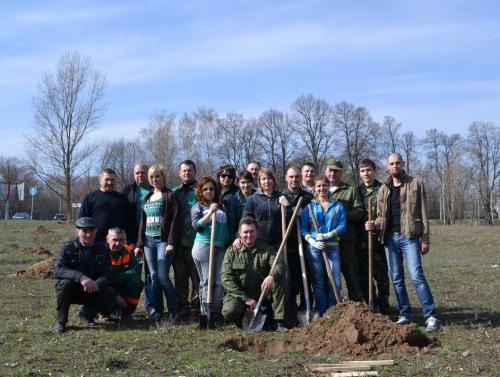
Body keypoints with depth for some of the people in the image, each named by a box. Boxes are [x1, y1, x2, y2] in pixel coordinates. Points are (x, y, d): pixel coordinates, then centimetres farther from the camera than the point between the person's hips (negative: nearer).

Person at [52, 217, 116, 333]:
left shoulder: (102, 249, 1)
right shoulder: (67, 248, -7)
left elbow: (107, 275, -8)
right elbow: (57, 270, -23)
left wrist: (97, 284, -32)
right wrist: (80, 277, -39)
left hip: (92, 292, 2)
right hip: (72, 291, -2)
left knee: (110, 293, -24)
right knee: (66, 283, -33)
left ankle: (87, 314, 4)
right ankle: (61, 321, -14)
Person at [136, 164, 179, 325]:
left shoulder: (170, 195, -2)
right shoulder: (147, 197, 17)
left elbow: (174, 219, -9)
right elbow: (143, 222, 18)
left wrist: (171, 242, -16)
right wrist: (139, 244, 12)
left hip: (163, 241, -6)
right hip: (149, 241, 6)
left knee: (162, 277, -11)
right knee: (154, 277, 6)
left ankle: (173, 311, 0)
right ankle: (157, 311, 12)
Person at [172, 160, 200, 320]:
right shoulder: (175, 192, 15)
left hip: (195, 240, -5)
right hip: (179, 241, 5)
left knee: (196, 276, -1)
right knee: (180, 275, 9)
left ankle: (196, 306, 5)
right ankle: (182, 307, 17)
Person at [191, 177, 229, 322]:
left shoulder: (221, 207, 17)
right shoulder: (197, 207, 5)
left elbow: (226, 227, 22)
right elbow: (196, 225, -9)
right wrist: (210, 212, -16)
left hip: (220, 248, 4)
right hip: (203, 246, -4)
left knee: (219, 281, -1)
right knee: (206, 281, -6)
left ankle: (216, 311, 3)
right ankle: (205, 313, -4)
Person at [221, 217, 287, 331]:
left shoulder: (266, 250, 6)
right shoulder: (232, 251, 0)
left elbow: (279, 266, -11)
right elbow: (227, 279, -8)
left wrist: (272, 276, -37)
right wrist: (245, 298, -16)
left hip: (262, 294, 2)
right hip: (239, 295, -2)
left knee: (279, 281, -24)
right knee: (229, 311, -32)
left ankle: (279, 322, -19)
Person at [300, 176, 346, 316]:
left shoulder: (338, 205, 9)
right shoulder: (309, 206, 9)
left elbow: (342, 225, 0)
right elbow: (303, 227, 4)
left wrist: (328, 235, -14)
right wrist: (312, 241, -12)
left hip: (332, 247, 0)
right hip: (314, 247, 0)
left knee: (335, 282, -4)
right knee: (318, 283, 4)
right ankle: (322, 314, 12)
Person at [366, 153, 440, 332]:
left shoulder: (416, 184, 2)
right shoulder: (383, 190, 13)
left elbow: (423, 213, -2)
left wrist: (425, 239, -8)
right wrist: (374, 224, -7)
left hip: (409, 237, -5)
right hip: (390, 238, 5)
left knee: (417, 275, -12)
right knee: (396, 278, 7)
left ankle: (431, 316, -9)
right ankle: (405, 315, 15)